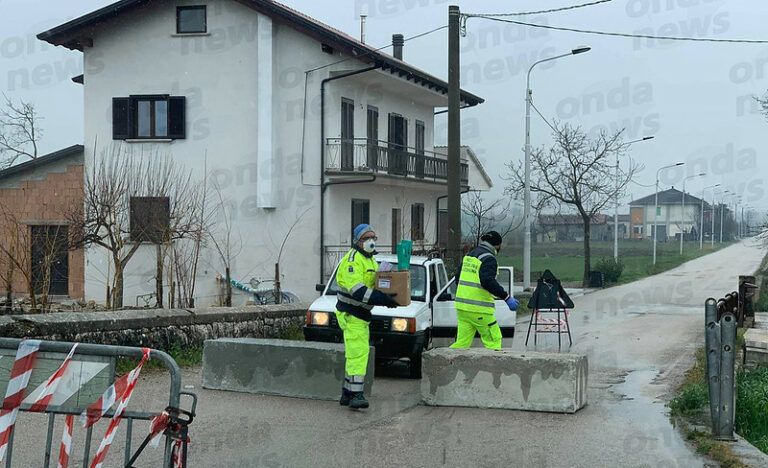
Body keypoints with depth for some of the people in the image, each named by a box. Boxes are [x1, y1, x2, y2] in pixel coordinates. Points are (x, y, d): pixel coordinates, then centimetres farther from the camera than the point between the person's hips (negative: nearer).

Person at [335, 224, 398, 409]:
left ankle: (347, 394, 19)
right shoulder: (352, 260, -15)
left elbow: (374, 286, 23)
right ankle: (356, 395, -20)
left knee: (354, 355, 13)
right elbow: (356, 290, -26)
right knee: (358, 353, -17)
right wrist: (383, 299, -32)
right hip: (351, 314, -10)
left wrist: (387, 298, 2)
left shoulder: (371, 260, 18)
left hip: (362, 315, 10)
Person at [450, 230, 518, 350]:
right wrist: (507, 297, -23)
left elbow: (458, 278, 22)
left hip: (462, 307, 8)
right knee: (494, 340, 3)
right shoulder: (488, 258, -11)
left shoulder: (469, 255, 15)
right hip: (479, 309, -8)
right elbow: (488, 281, -24)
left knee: (462, 342, 10)